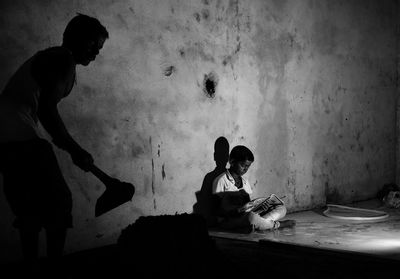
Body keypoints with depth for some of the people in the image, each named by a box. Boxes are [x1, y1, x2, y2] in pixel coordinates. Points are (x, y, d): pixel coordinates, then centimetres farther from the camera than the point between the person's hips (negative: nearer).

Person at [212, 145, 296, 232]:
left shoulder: (245, 182, 18)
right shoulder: (221, 180, -4)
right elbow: (219, 209, -9)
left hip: (244, 216, 8)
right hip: (227, 220, -7)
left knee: (281, 208, -2)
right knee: (251, 217, -40)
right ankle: (277, 224, -10)